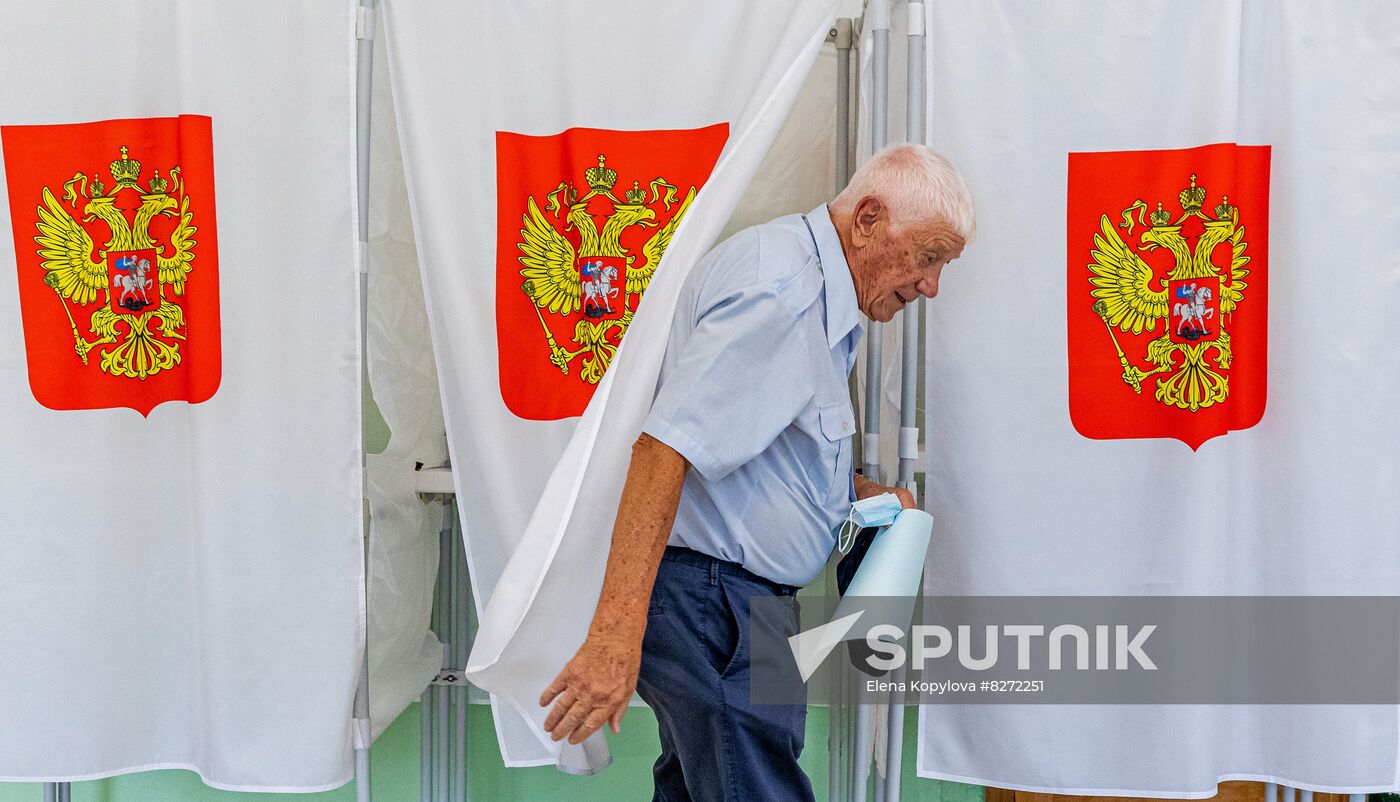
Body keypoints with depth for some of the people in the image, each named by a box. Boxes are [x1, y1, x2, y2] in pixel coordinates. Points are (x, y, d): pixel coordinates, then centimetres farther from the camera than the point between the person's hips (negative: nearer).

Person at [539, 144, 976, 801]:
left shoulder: (821, 293, 14)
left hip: (728, 594, 11)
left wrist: (859, 491, 11)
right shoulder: (780, 284, -20)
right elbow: (670, 445, -29)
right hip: (710, 595, -11)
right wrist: (615, 632, -33)